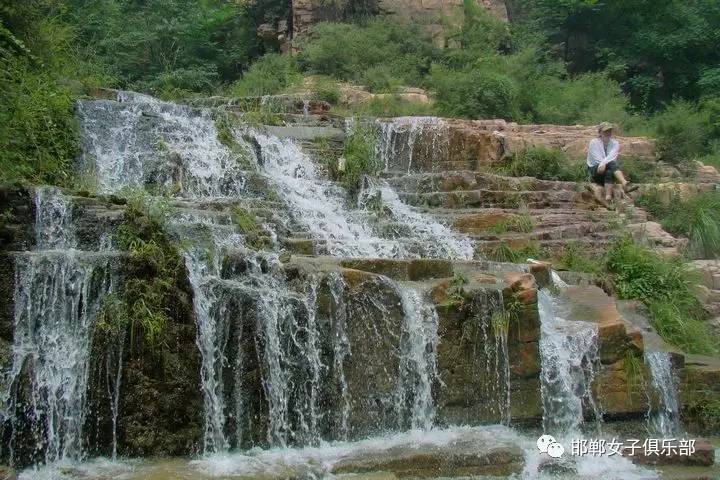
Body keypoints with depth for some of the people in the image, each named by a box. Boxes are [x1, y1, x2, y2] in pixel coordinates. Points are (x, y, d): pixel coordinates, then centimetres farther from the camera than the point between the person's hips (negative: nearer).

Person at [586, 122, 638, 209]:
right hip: (595, 170, -3)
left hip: (609, 170, 3)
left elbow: (612, 156, -16)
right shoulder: (594, 142, 0)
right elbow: (597, 159, -12)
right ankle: (625, 184, -56)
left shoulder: (615, 143, 5)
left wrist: (603, 163, -35)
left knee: (609, 173, -35)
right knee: (613, 163, -33)